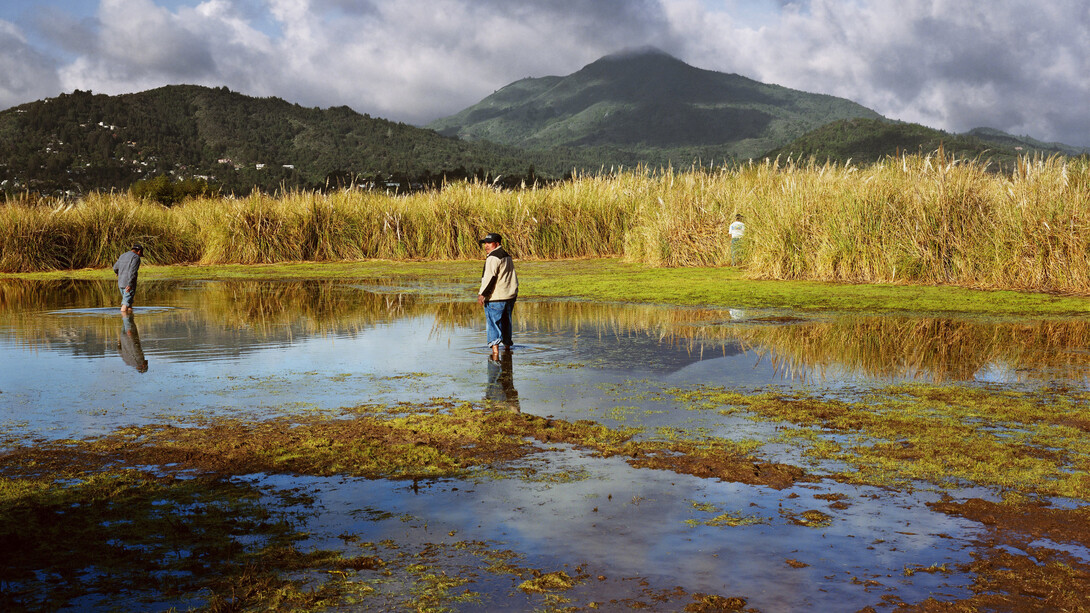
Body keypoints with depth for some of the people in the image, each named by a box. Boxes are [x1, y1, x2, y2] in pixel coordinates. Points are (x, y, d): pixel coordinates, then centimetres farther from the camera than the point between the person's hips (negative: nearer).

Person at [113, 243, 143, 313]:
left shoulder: (122, 256, 16)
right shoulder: (136, 257, -8)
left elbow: (115, 267, 28)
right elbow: (132, 271, -20)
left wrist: (118, 274, 50)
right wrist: (130, 284, -25)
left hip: (121, 283, 7)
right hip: (128, 284, -7)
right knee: (126, 303, -8)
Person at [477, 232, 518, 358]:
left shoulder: (493, 257, -13)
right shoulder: (507, 256, 18)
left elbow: (490, 277, -22)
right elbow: (513, 278, 24)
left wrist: (482, 294, -23)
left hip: (496, 297, -9)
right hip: (511, 295, 9)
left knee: (493, 323, -10)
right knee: (506, 321, 21)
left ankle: (495, 350, -20)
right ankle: (507, 345, 33)